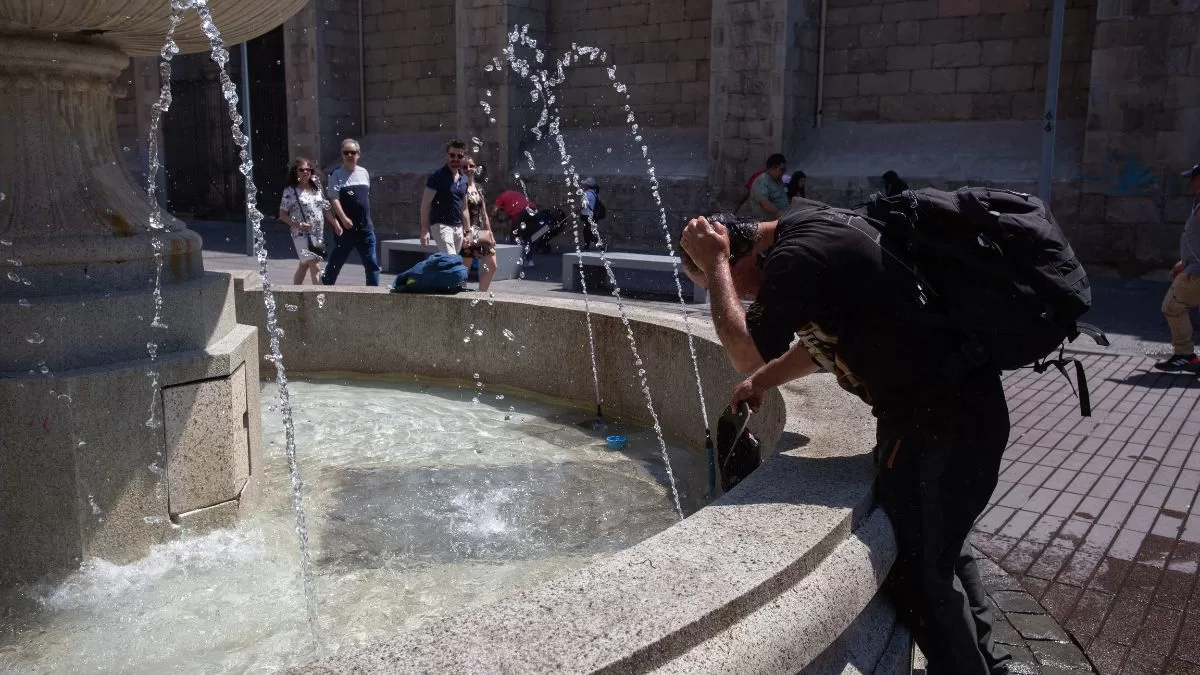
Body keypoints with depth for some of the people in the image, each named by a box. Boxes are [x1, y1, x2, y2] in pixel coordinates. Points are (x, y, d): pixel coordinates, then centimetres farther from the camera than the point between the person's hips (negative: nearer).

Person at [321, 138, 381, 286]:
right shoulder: (337, 174, -5)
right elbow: (333, 198, -14)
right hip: (346, 228, -4)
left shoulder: (364, 173, 11)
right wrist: (343, 218, -25)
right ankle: (325, 284, 29)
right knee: (337, 260, 9)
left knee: (372, 263, 0)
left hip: (365, 227, 4)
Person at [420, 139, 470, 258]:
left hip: (458, 228, 6)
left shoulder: (464, 179, 14)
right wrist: (424, 230, -13)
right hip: (442, 225, -6)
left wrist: (468, 231, 15)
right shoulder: (437, 176, -6)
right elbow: (425, 204, -7)